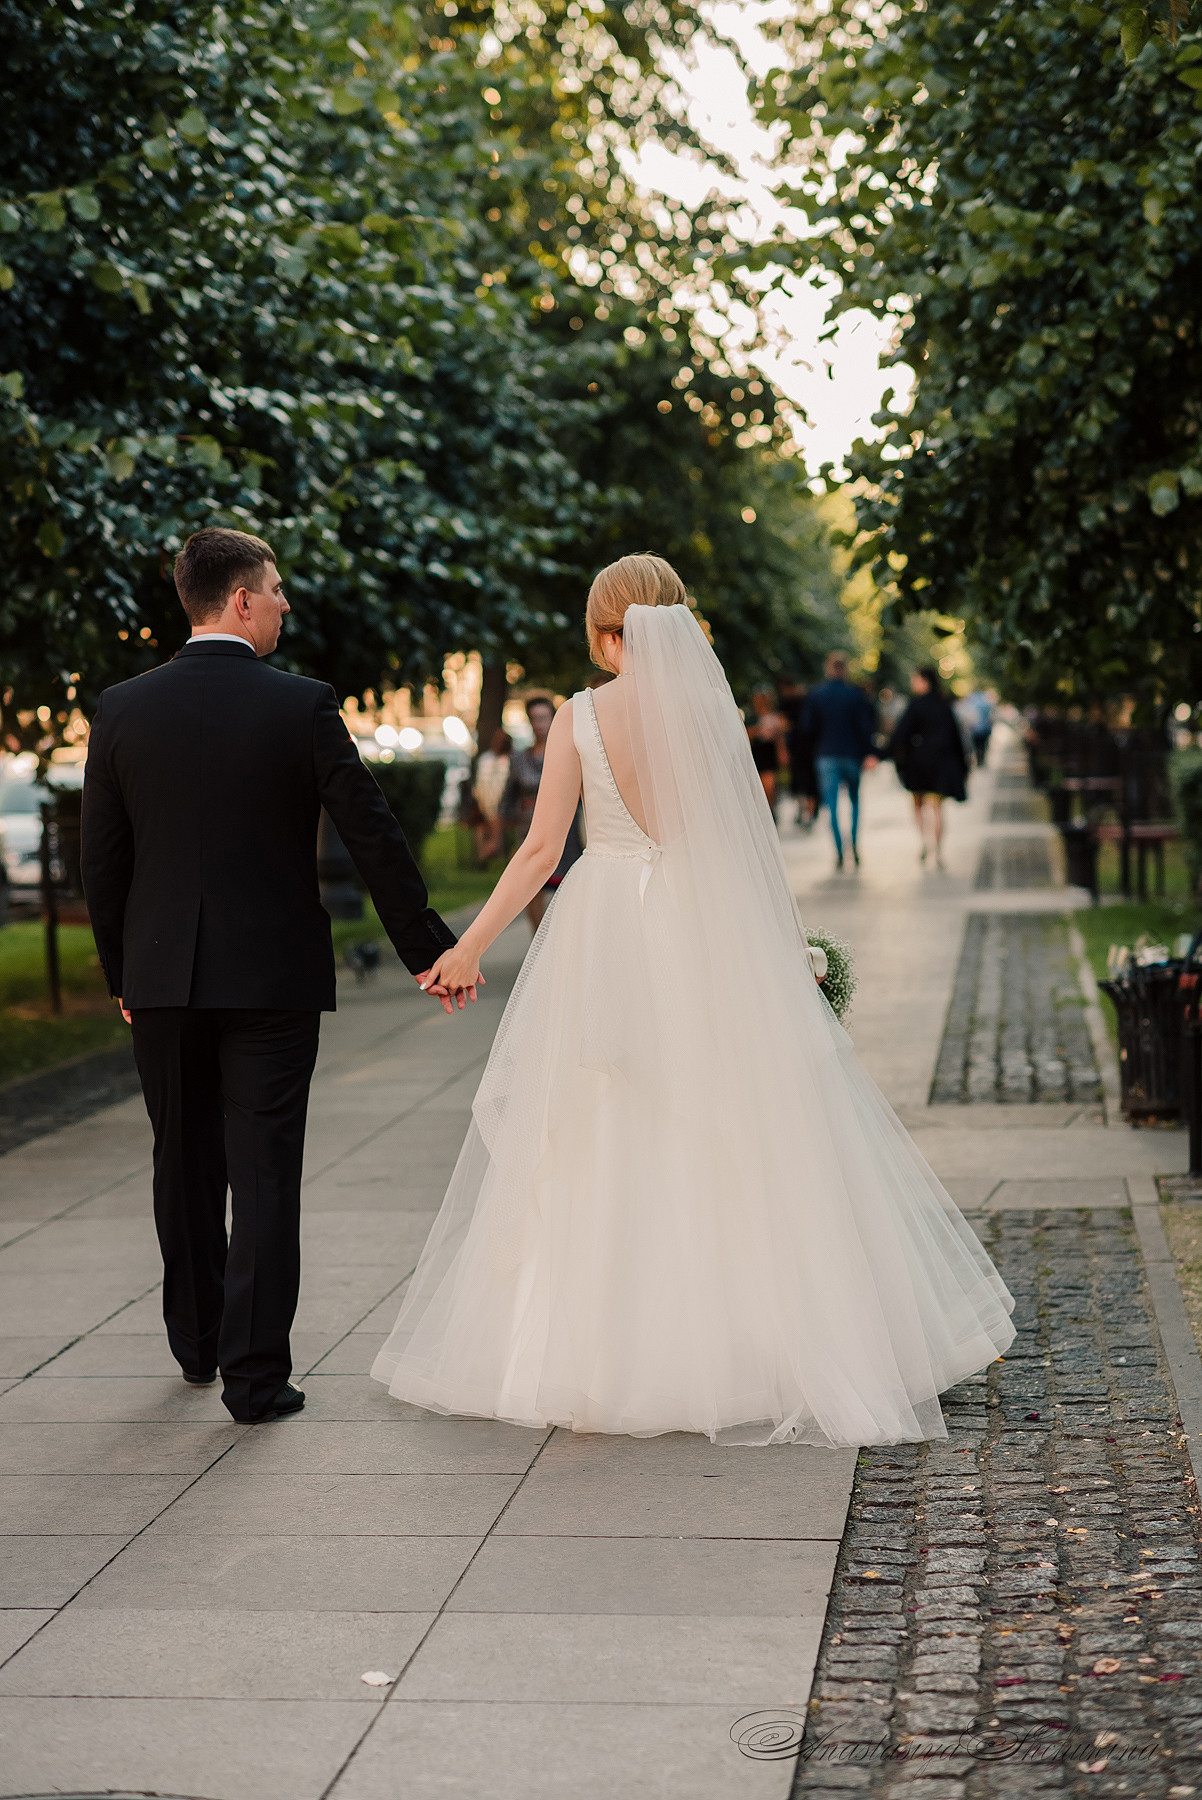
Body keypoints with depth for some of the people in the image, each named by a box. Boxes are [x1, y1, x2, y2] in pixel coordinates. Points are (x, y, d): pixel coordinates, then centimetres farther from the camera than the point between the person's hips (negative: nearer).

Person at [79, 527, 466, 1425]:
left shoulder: (121, 710, 0)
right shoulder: (302, 705, -8)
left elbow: (102, 860, 4)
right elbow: (373, 835, -6)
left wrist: (122, 974, 15)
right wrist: (428, 946, 3)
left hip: (162, 977, 3)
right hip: (273, 975, -3)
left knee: (186, 1165, 17)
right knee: (263, 1172, 1)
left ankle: (198, 1343, 32)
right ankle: (256, 1373, 1)